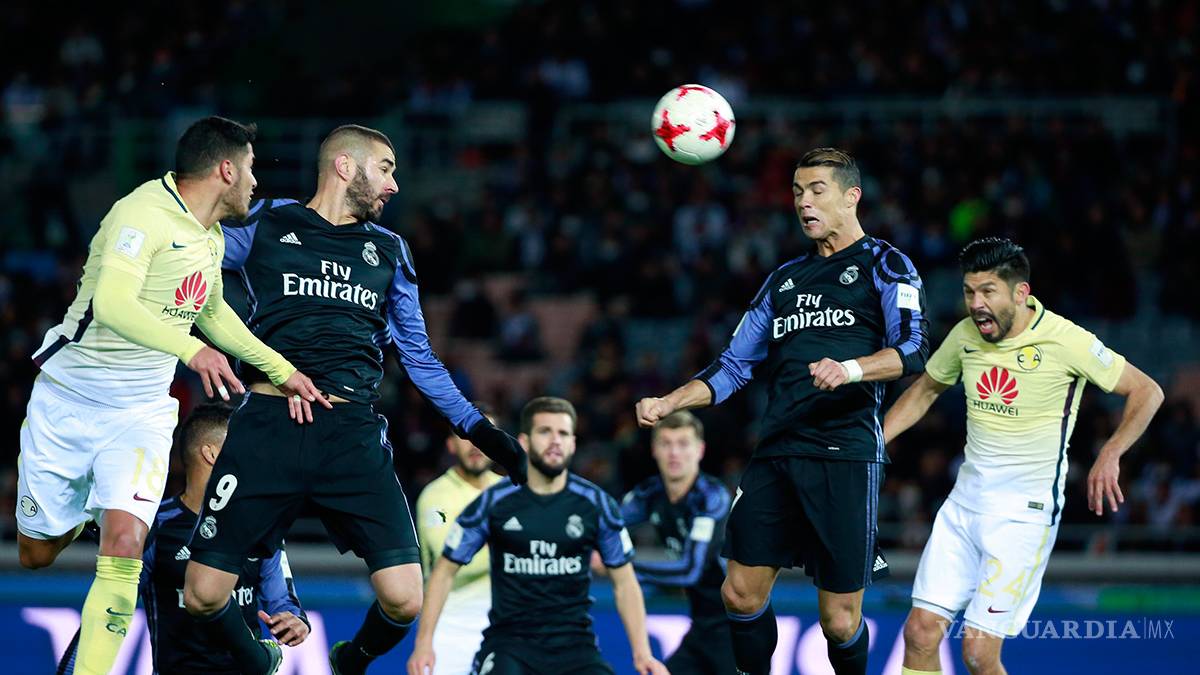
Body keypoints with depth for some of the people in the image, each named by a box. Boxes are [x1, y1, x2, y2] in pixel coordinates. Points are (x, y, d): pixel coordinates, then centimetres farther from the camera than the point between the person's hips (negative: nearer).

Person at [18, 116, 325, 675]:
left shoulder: (210, 240, 8)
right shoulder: (146, 213, -19)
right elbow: (113, 303, -34)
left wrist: (281, 370, 23)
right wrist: (191, 348, -47)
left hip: (142, 413, 5)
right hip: (67, 401, -5)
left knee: (124, 545, -18)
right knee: (37, 553, 7)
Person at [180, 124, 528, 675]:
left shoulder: (388, 251, 21)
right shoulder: (265, 225, 11)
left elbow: (419, 356, 25)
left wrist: (477, 429, 18)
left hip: (352, 433, 2)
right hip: (267, 423, -2)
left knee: (404, 601, -11)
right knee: (203, 597, -8)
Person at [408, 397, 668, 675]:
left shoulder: (597, 505, 1)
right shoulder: (492, 504, -4)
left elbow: (624, 582, 10)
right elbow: (445, 571, 6)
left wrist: (642, 652, 1)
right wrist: (424, 643, -2)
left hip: (574, 642, 2)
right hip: (509, 640, -2)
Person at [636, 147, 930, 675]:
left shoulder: (884, 265, 4)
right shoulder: (784, 279, 22)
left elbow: (913, 350, -12)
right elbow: (734, 365, 22)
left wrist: (851, 369, -30)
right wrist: (667, 404, 8)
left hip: (845, 453, -6)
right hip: (776, 453, 6)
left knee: (840, 620, -5)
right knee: (741, 592, 0)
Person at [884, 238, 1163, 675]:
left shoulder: (1065, 341, -13)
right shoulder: (965, 336, 3)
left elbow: (1147, 392, -5)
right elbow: (925, 390, 23)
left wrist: (1110, 455, -19)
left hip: (1026, 510, -5)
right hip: (964, 501, 5)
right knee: (920, 632, -4)